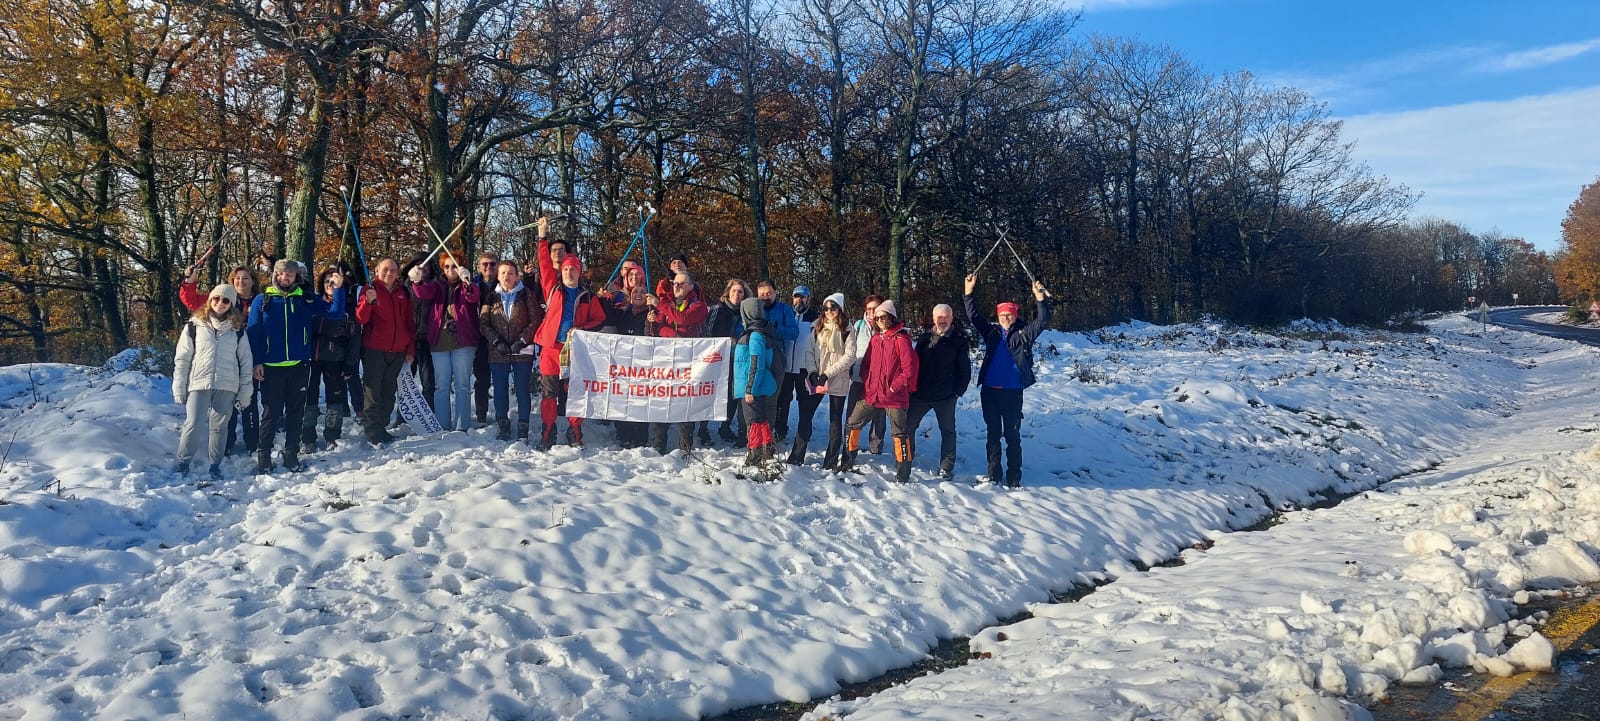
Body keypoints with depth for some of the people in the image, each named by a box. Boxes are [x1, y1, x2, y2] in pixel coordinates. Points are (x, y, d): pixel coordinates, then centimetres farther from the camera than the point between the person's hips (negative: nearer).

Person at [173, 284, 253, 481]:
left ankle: (215, 466, 17)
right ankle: (182, 464, 6)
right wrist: (179, 388, 1)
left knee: (219, 427, 7)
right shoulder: (194, 326, 3)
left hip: (227, 387, 1)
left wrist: (244, 392, 3)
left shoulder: (237, 330, 6)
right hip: (199, 384, -1)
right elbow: (182, 359, 5)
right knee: (193, 425, -9)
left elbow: (246, 361, 7)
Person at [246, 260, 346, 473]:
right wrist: (256, 362, -6)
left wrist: (339, 289, -18)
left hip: (299, 366, 1)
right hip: (271, 367, -1)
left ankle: (291, 453, 18)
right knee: (271, 412, 3)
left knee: (295, 412, 8)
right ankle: (263, 454, 12)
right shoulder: (262, 301, 3)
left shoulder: (307, 300, 5)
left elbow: (335, 311, -3)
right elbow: (253, 333, 1)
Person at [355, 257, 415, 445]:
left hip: (397, 352, 4)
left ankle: (381, 427, 20)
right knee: (373, 391, -4)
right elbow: (361, 318, -11)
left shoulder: (404, 293, 11)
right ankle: (372, 431, -1)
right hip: (374, 350, -4)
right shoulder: (370, 290, -1)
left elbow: (410, 323, 14)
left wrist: (410, 349, 10)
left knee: (389, 391, 10)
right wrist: (368, 302, -29)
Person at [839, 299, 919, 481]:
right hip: (872, 395, 7)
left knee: (899, 433, 1)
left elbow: (909, 369, -14)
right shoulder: (875, 339, 11)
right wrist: (867, 383, 3)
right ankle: (847, 461, 24)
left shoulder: (901, 339, -10)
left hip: (894, 397, -7)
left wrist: (895, 387, -15)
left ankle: (903, 473, 11)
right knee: (852, 424, 9)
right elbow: (866, 364, 17)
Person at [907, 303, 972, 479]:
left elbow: (965, 368, -2)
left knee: (947, 430, 8)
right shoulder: (925, 336, 3)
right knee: (908, 425, 6)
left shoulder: (958, 340, -3)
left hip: (946, 396, -2)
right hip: (920, 392, 2)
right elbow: (914, 361, 7)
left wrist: (959, 390, -7)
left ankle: (947, 466, 18)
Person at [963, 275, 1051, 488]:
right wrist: (969, 293, -4)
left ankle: (1014, 478, 8)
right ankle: (993, 475, 17)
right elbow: (974, 316, 6)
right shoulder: (991, 332, 9)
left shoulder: (1023, 334, 2)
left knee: (1013, 435, 2)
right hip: (989, 390, 3)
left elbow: (1042, 320, -7)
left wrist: (1040, 298, -20)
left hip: (1013, 392, -2)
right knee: (993, 434, 10)